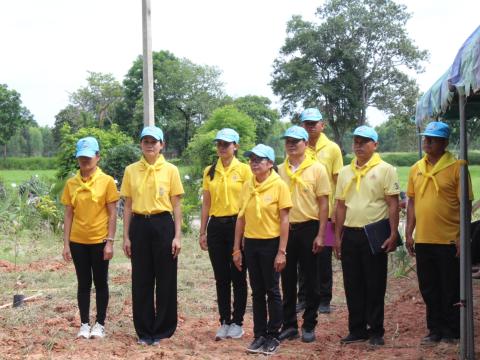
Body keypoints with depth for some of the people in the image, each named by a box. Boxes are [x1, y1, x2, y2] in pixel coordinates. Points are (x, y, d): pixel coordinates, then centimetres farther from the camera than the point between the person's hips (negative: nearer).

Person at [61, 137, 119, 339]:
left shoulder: (107, 181, -5)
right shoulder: (71, 183, 3)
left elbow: (112, 214, -5)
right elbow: (69, 215, 5)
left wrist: (110, 242, -10)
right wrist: (66, 243, 1)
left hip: (99, 241, -3)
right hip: (78, 241, 3)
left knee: (100, 283, 7)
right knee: (83, 283, 9)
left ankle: (100, 324, 16)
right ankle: (84, 324, 17)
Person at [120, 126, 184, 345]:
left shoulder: (170, 170, 0)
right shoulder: (131, 170, 5)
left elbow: (176, 206, 1)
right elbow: (128, 206, 8)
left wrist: (177, 236, -5)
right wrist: (126, 236, 3)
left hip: (163, 225, -2)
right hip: (139, 226, 2)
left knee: (166, 279, 3)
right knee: (141, 280, 6)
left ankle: (162, 329, 16)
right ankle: (144, 330, 18)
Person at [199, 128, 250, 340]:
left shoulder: (244, 170, -3)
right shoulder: (209, 172, 8)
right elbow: (206, 204, 10)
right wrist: (202, 232, 7)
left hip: (236, 225, -4)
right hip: (216, 226, 4)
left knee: (238, 276, 4)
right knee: (221, 277, 9)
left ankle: (237, 322, 14)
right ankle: (224, 321, 17)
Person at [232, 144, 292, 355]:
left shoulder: (279, 185, -8)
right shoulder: (247, 186, 6)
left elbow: (284, 220, -9)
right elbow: (241, 218, 10)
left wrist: (281, 251, -13)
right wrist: (236, 248, 7)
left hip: (271, 243, -5)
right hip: (251, 244, 5)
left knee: (272, 291, 4)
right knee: (257, 292, 10)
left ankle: (273, 336, 14)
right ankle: (259, 335, 19)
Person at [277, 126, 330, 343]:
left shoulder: (317, 169, -3)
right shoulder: (279, 170, 6)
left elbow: (323, 203, -4)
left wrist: (320, 235, -9)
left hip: (308, 228, -3)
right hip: (285, 229, 3)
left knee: (310, 280, 5)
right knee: (287, 279, 9)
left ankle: (309, 326, 15)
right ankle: (289, 325, 19)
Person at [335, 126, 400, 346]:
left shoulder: (385, 170, -3)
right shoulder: (345, 172, 11)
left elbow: (393, 204, -6)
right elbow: (341, 206, 14)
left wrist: (393, 234, -14)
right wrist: (337, 236, 10)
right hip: (350, 234, 5)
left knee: (375, 286, 2)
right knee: (352, 285, 9)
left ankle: (376, 331, 12)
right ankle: (357, 329, 19)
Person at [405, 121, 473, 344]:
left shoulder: (456, 167, -7)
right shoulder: (416, 169, 9)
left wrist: (462, 236, -12)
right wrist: (409, 233, 10)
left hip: (448, 240, -5)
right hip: (423, 240, 5)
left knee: (451, 289, 6)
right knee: (428, 288, 13)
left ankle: (452, 332, 19)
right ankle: (435, 330, 26)